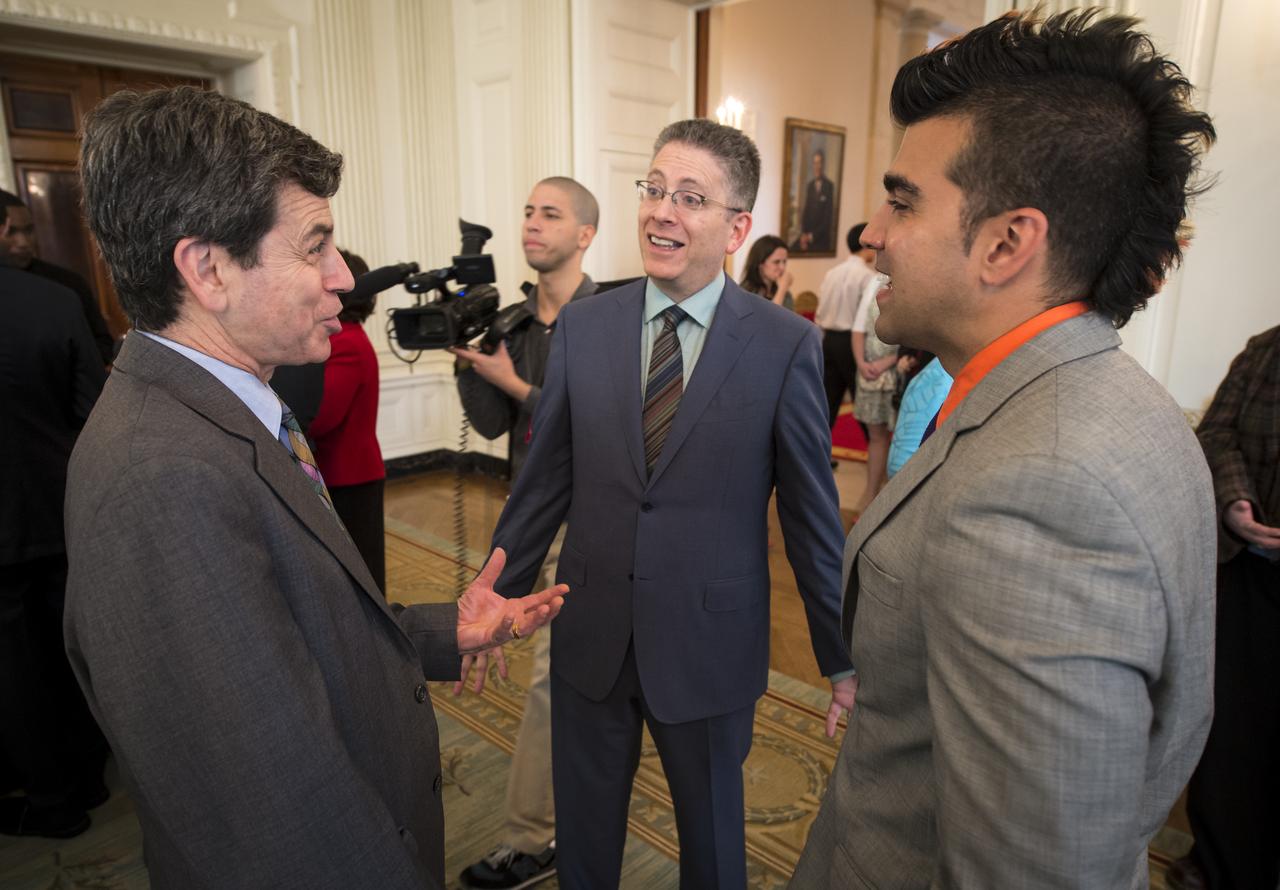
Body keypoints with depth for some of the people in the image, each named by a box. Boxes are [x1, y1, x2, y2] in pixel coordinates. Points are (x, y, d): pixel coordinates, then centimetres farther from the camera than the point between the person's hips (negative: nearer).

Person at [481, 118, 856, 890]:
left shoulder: (786, 344, -11)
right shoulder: (583, 326, -3)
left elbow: (812, 513, -6)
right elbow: (544, 484, 1)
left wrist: (842, 657, 0)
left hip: (711, 644, -2)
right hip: (590, 635, 3)